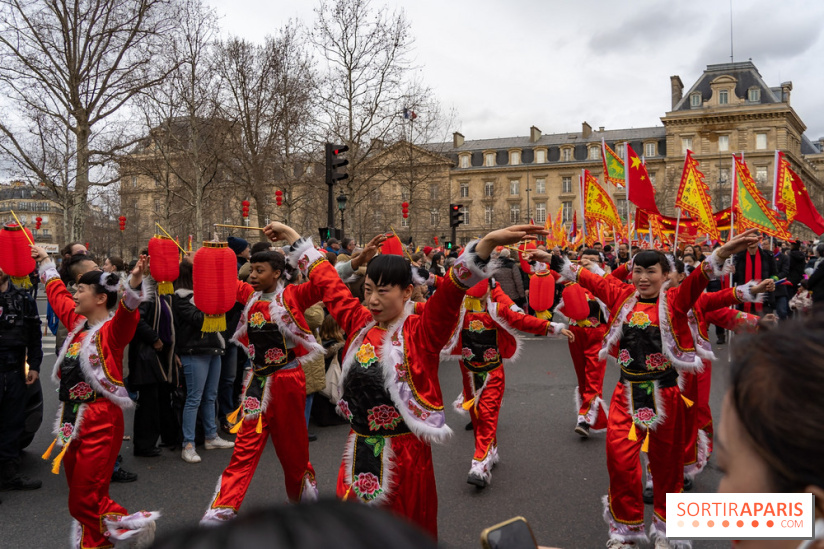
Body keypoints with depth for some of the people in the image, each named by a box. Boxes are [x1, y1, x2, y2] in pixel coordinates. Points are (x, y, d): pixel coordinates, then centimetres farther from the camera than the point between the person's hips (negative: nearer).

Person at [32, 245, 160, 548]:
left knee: (85, 502, -5)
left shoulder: (112, 330, -12)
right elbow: (58, 295, 27)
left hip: (100, 422, -9)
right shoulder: (77, 322, 11)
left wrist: (134, 283, -52)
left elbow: (127, 312, -33)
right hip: (72, 420, 9)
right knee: (81, 501, 14)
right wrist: (45, 261, 36)